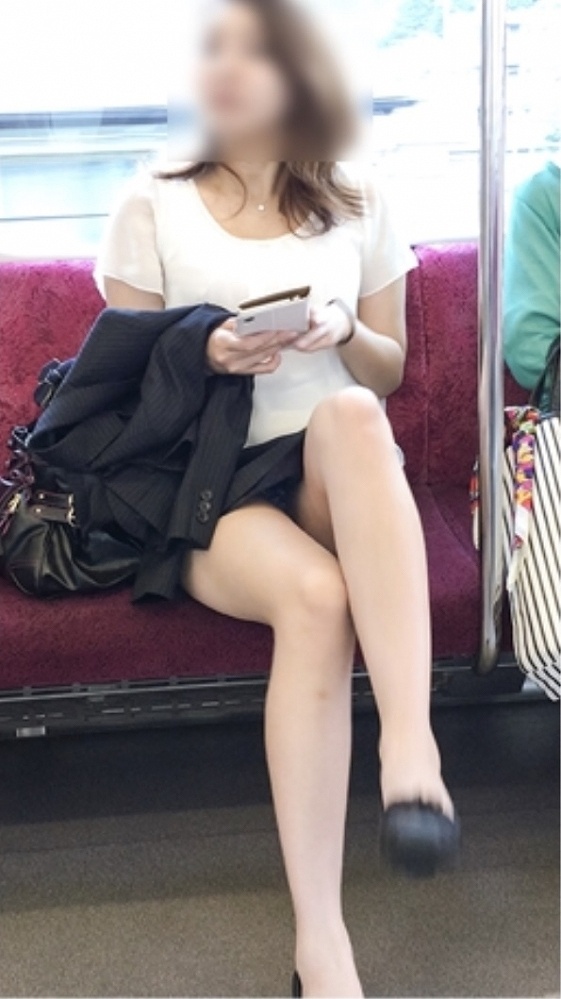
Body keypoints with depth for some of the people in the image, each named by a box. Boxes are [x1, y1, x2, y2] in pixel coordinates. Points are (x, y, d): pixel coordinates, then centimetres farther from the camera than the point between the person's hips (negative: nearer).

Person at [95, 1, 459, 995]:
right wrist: (205, 355, -14)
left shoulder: (357, 205, 13)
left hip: (341, 482, 2)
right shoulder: (153, 207, 7)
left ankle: (410, 743, -45)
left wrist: (343, 332, -7)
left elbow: (388, 371, 16)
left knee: (350, 415, -36)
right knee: (314, 593, -35)